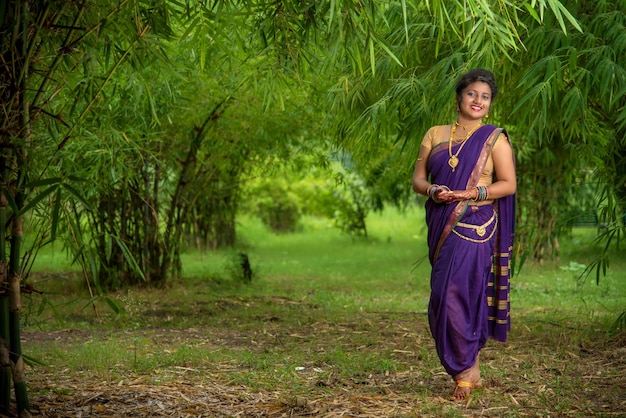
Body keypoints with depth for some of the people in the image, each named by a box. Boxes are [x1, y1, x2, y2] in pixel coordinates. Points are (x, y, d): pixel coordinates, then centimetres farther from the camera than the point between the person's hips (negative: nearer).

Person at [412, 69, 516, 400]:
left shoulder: (494, 138, 3)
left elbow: (509, 184, -3)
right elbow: (418, 179, 12)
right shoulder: (435, 135, 13)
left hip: (474, 227, -4)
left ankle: (465, 370, 2)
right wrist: (432, 190, -11)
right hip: (441, 226, 5)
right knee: (443, 297, 3)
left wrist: (470, 193, -15)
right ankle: (469, 370, 14)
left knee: (456, 293, -12)